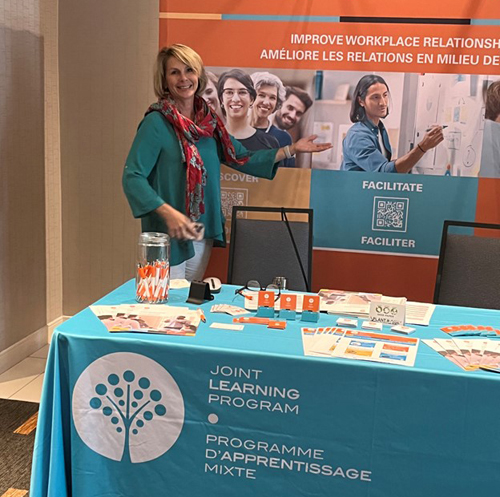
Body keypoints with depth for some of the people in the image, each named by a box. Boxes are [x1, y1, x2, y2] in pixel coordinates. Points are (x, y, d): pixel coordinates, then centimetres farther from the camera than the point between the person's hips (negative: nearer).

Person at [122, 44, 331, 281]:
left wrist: (292, 149, 9)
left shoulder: (209, 120, 7)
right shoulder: (157, 122, -13)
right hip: (168, 236, -6)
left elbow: (243, 159, 13)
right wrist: (168, 213, -30)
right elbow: (132, 177, -18)